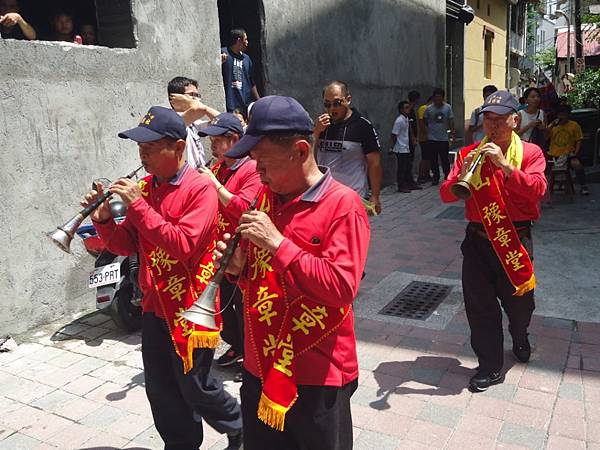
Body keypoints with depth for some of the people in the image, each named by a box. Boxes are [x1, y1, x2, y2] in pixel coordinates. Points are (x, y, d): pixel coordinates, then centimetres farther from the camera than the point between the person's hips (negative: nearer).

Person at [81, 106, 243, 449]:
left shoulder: (200, 188, -15)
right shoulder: (145, 187, 5)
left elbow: (183, 245, -26)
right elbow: (127, 245, 8)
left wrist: (137, 205, -25)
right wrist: (104, 220, -11)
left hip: (189, 306, -6)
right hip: (155, 305, 7)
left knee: (195, 386, 8)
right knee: (161, 389, 15)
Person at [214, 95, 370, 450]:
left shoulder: (343, 204, -16)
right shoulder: (265, 197, 4)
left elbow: (342, 288, -25)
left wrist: (278, 242, -25)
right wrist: (240, 266, -6)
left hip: (318, 374, -6)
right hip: (261, 367, 7)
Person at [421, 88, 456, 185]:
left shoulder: (448, 107, 1)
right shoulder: (429, 108, -1)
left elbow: (451, 120, 2)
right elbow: (423, 121, 10)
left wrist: (452, 132, -6)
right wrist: (427, 129, 1)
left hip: (444, 138, 0)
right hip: (432, 139, 1)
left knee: (445, 159, 2)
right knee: (433, 160, 6)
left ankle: (447, 176, 16)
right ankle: (436, 177, 19)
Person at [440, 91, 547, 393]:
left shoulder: (530, 153, -1)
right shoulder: (469, 154, 3)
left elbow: (537, 190, -18)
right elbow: (446, 195, -5)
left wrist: (505, 166, -27)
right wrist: (462, 174, -23)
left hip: (515, 240, -1)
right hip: (478, 240, 1)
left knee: (518, 300, 16)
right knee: (480, 305, 5)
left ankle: (520, 338, 50)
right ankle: (491, 367, 21)